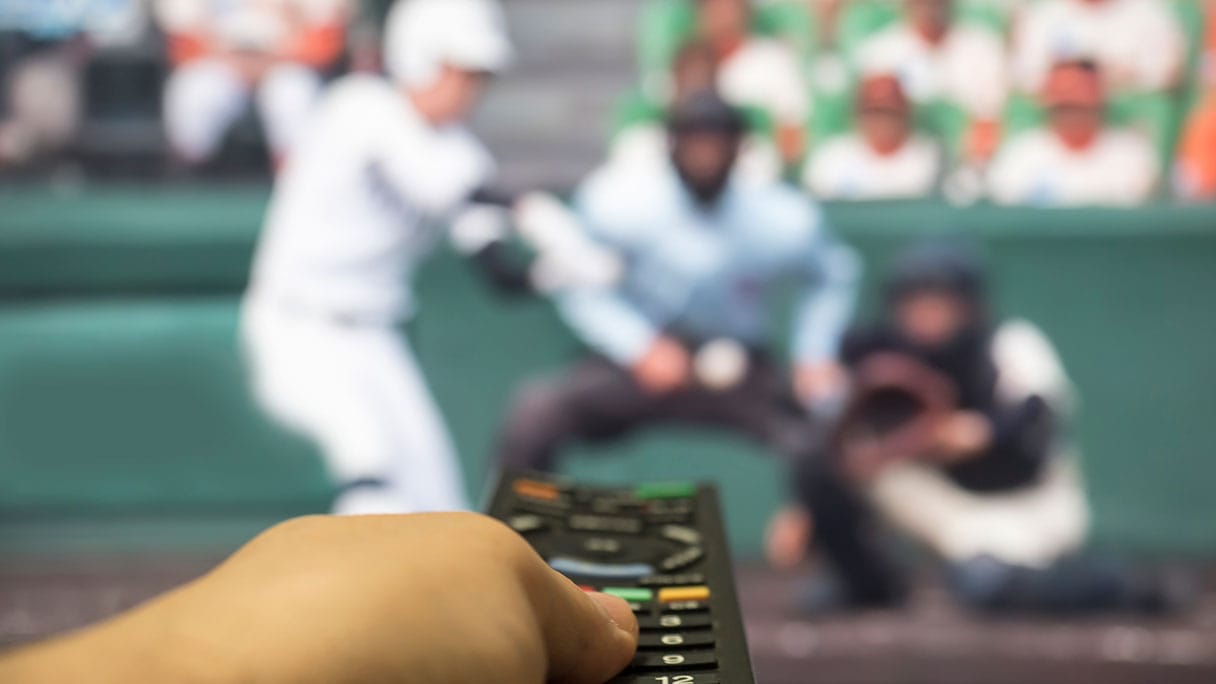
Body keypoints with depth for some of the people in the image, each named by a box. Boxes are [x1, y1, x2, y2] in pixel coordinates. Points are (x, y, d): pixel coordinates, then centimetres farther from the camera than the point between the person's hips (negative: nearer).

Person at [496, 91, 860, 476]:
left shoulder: (784, 220, -9)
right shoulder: (618, 201, -14)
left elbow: (834, 274, 10)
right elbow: (578, 287, -5)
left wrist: (814, 355, -3)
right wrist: (639, 347, -19)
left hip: (737, 371, 2)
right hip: (637, 365, -1)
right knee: (536, 412, -26)